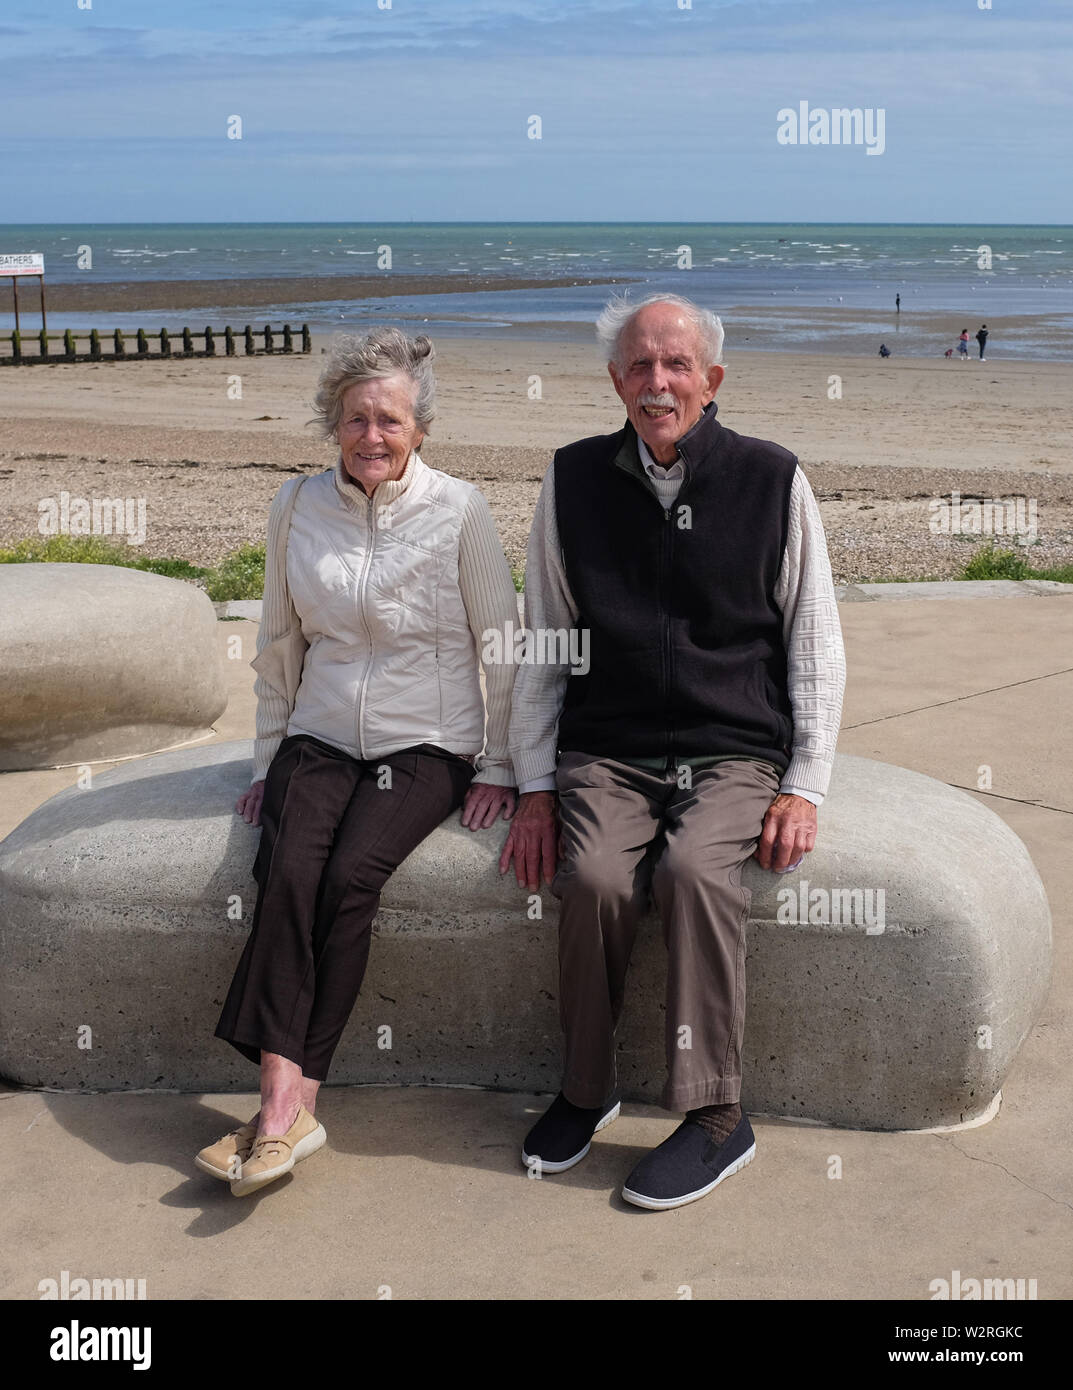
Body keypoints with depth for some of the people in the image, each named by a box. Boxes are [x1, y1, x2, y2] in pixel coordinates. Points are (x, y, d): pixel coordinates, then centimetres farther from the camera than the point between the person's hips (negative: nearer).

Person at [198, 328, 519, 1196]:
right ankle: (288, 1106, -29)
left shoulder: (459, 511, -3)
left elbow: (502, 645, 2)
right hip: (320, 739, 3)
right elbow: (279, 646, 15)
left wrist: (497, 767, 0)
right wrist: (267, 759, 13)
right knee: (289, 870, -26)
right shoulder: (298, 507, 7)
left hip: (426, 744, -3)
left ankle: (287, 1105, -21)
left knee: (351, 875, -27)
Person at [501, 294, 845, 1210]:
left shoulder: (772, 481, 2)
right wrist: (535, 785, 4)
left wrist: (805, 786, -3)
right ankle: (584, 1091, -3)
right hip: (607, 749, 1)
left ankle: (717, 1113, -16)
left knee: (694, 869, -30)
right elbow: (543, 646, 11)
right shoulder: (575, 482, 6)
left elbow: (816, 648, 6)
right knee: (594, 877, -27)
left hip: (735, 750, -1)